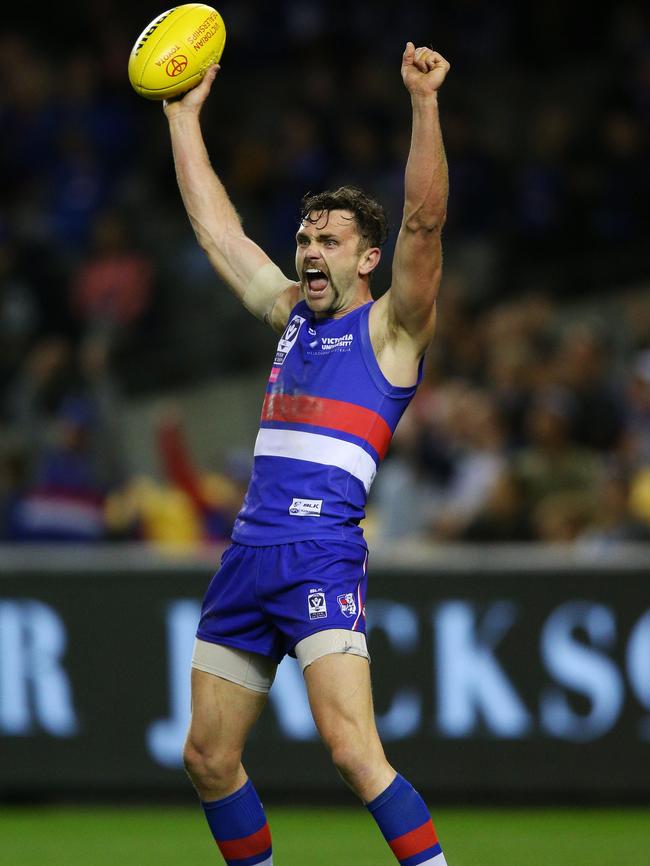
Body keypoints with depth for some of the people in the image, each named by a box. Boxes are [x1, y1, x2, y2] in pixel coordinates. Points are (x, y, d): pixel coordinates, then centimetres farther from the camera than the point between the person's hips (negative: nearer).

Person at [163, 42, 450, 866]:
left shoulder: (390, 328, 2)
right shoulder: (289, 313, 20)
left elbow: (423, 222, -13)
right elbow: (214, 224, 27)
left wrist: (424, 104, -22)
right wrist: (183, 114, 27)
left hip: (324, 556, -7)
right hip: (248, 552, 7)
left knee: (351, 746, -22)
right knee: (207, 756, 8)